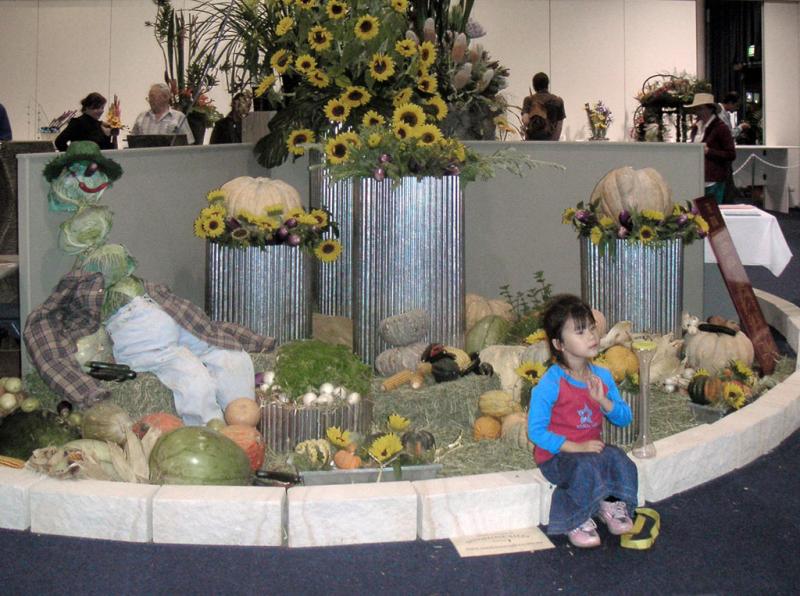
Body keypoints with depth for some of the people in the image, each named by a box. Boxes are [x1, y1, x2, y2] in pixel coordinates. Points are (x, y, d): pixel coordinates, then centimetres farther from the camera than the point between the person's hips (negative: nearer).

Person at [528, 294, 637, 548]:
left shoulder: (602, 376, 3)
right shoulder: (550, 385, -16)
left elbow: (625, 418, 6)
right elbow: (536, 431, -17)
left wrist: (603, 401, -15)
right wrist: (575, 447, -24)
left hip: (592, 447, 5)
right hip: (556, 456, -5)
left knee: (617, 458, -24)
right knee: (586, 466, -33)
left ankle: (612, 505, 1)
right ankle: (576, 522, -10)